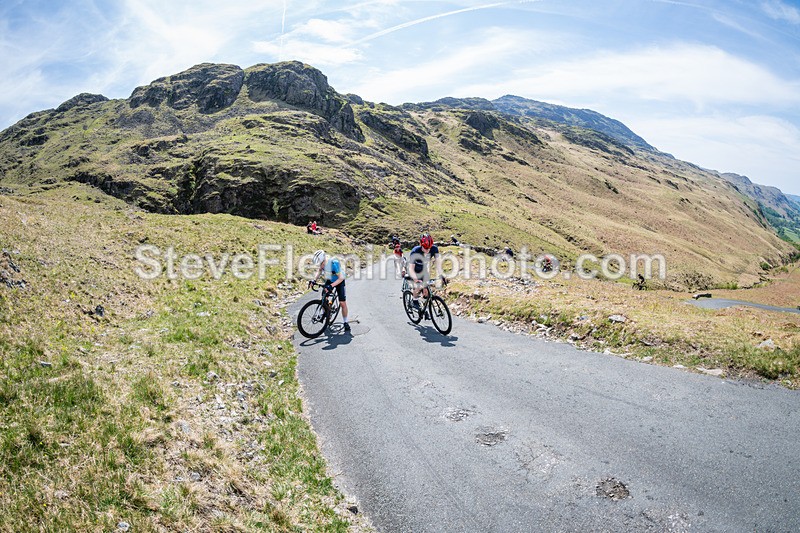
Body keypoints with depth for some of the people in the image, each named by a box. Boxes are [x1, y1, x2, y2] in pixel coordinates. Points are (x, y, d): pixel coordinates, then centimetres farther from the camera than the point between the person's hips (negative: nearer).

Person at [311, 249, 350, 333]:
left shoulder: (334, 263, -38)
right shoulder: (322, 262, -19)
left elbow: (341, 278, -36)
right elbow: (319, 271, 2)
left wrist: (331, 285, -47)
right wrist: (314, 280, -14)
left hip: (339, 281, -5)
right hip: (329, 280, 5)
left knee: (343, 303, -10)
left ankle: (345, 323, 4)